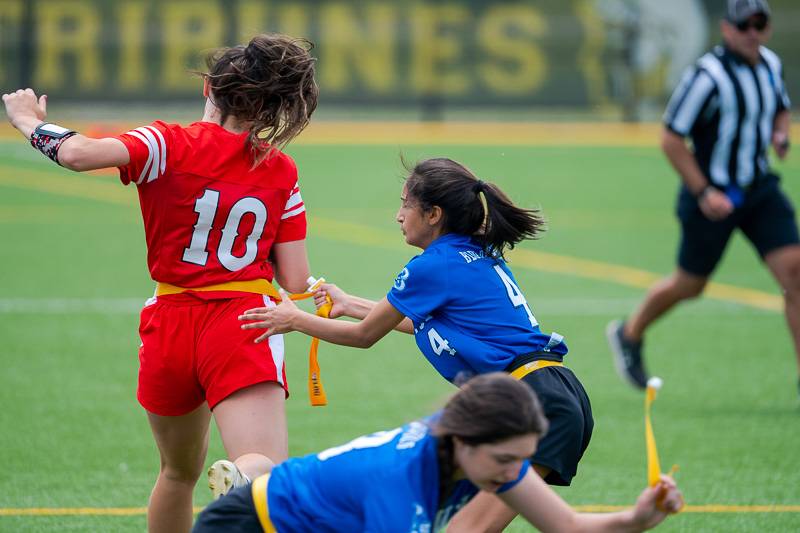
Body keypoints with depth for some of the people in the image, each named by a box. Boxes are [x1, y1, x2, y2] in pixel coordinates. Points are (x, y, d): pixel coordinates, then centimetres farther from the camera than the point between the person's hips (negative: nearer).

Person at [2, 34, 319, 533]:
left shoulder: (170, 145, -3)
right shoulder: (281, 171, 5)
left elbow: (79, 153, -20)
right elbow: (295, 281, 4)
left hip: (170, 327, 2)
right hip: (243, 324, -1)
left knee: (178, 473, 24)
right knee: (267, 470, -18)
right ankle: (242, 479, -53)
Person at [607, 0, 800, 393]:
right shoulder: (708, 76, -19)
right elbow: (671, 139, -17)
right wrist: (704, 193, -20)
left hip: (759, 189, 6)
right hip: (712, 195, -6)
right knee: (690, 286, 8)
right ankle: (629, 335, 36)